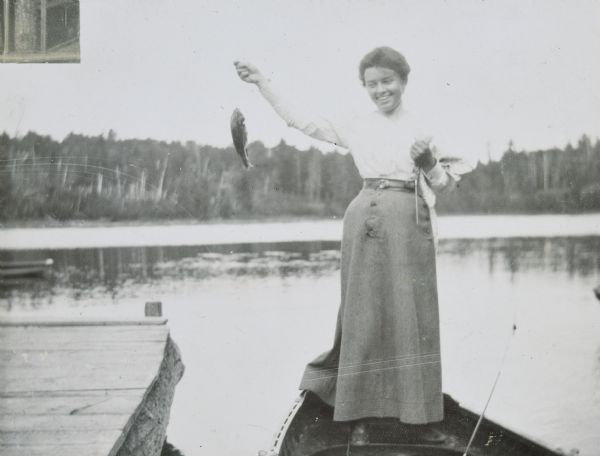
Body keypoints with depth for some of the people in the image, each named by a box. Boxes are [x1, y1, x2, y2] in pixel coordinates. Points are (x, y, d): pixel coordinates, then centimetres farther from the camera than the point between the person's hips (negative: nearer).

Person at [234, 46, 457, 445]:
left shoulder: (420, 128, 11)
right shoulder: (356, 128, 9)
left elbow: (445, 185, 14)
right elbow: (301, 120, 11)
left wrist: (429, 163, -7)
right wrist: (261, 83, 10)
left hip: (410, 224, 1)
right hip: (366, 222, 0)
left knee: (414, 317, 0)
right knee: (365, 315, 0)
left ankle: (419, 414, 8)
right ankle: (360, 415, 7)